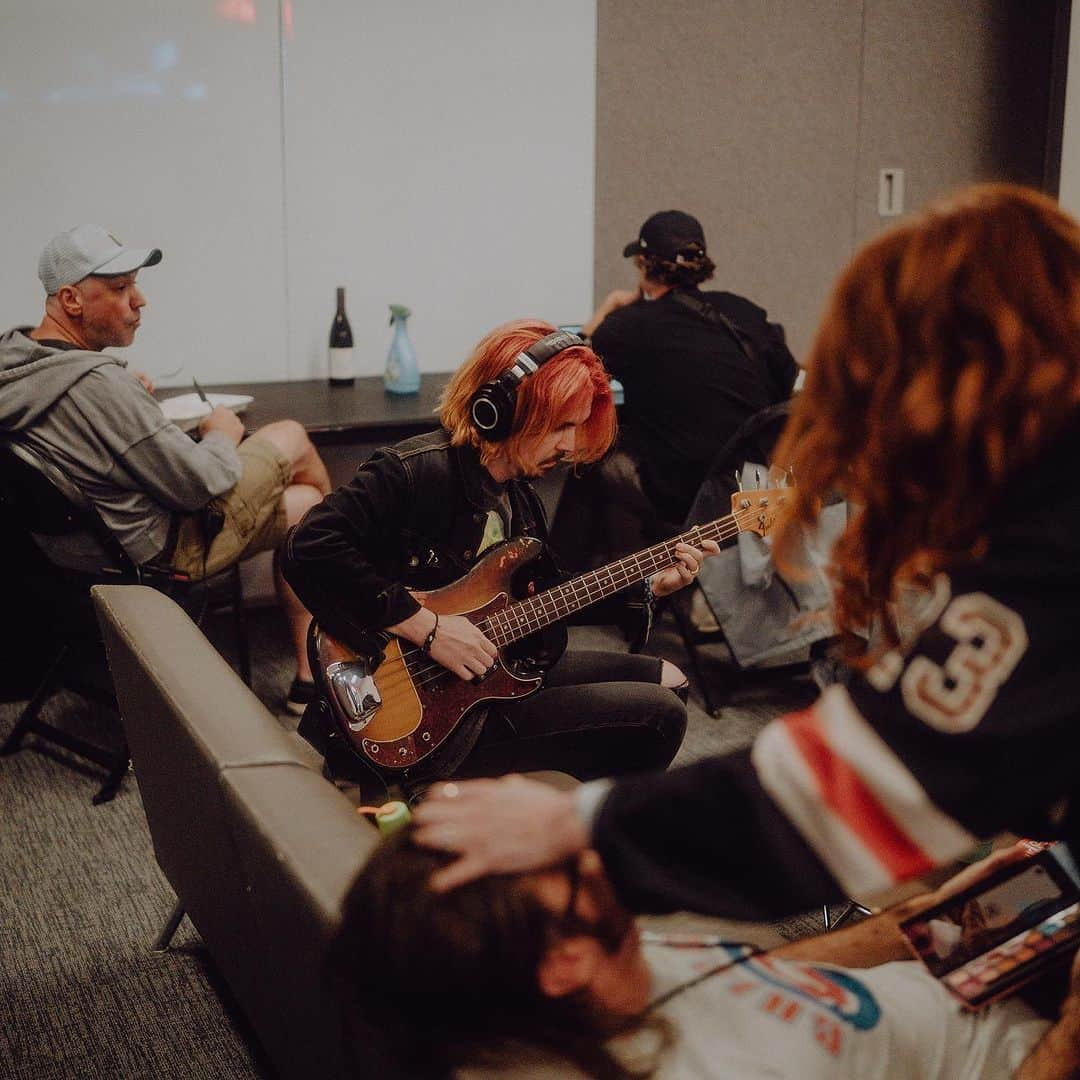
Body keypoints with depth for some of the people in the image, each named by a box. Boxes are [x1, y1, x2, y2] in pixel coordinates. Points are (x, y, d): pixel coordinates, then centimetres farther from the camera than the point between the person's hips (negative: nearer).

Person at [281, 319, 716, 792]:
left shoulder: (519, 498, 8)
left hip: (498, 670, 10)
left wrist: (648, 586, 7)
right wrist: (427, 627, -29)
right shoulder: (416, 472, -21)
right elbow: (309, 549, -31)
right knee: (657, 718, -10)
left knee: (666, 681, 17)